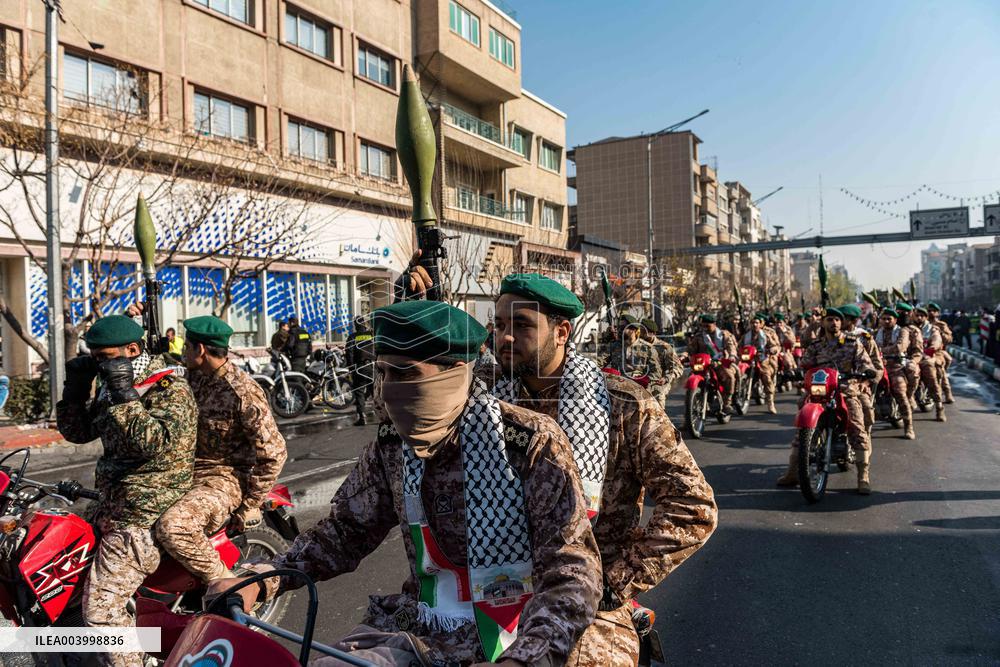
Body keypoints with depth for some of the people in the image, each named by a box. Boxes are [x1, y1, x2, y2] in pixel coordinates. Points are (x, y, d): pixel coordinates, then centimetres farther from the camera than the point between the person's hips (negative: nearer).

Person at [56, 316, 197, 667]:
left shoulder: (171, 390, -17)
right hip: (112, 504, 10)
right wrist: (75, 386, 1)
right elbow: (77, 431, 14)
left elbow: (153, 443, -31)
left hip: (143, 519, -10)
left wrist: (124, 394, -30)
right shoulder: (113, 387, 11)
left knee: (101, 609, -10)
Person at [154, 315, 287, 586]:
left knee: (172, 527, -31)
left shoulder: (244, 393, -20)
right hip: (185, 471, 9)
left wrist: (250, 505, -15)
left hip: (224, 478, -9)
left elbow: (273, 453, -18)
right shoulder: (193, 376, 4)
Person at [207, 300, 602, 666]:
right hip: (421, 629, 5)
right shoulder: (391, 446, -2)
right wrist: (261, 580, -7)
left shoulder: (531, 443, -18)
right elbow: (346, 530, 7)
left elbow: (572, 570, -21)